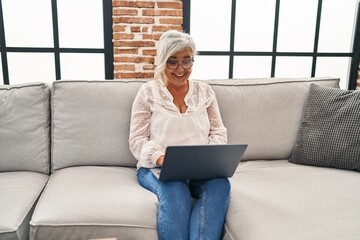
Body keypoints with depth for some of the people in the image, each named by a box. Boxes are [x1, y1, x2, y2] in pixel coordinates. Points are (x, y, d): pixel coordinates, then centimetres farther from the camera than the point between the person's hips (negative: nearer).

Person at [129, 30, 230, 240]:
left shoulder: (205, 91, 14)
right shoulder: (148, 92, 5)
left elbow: (219, 132, 12)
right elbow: (137, 139, 1)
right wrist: (161, 158, -19)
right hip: (157, 167, -2)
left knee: (220, 184, -33)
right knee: (174, 191, -37)